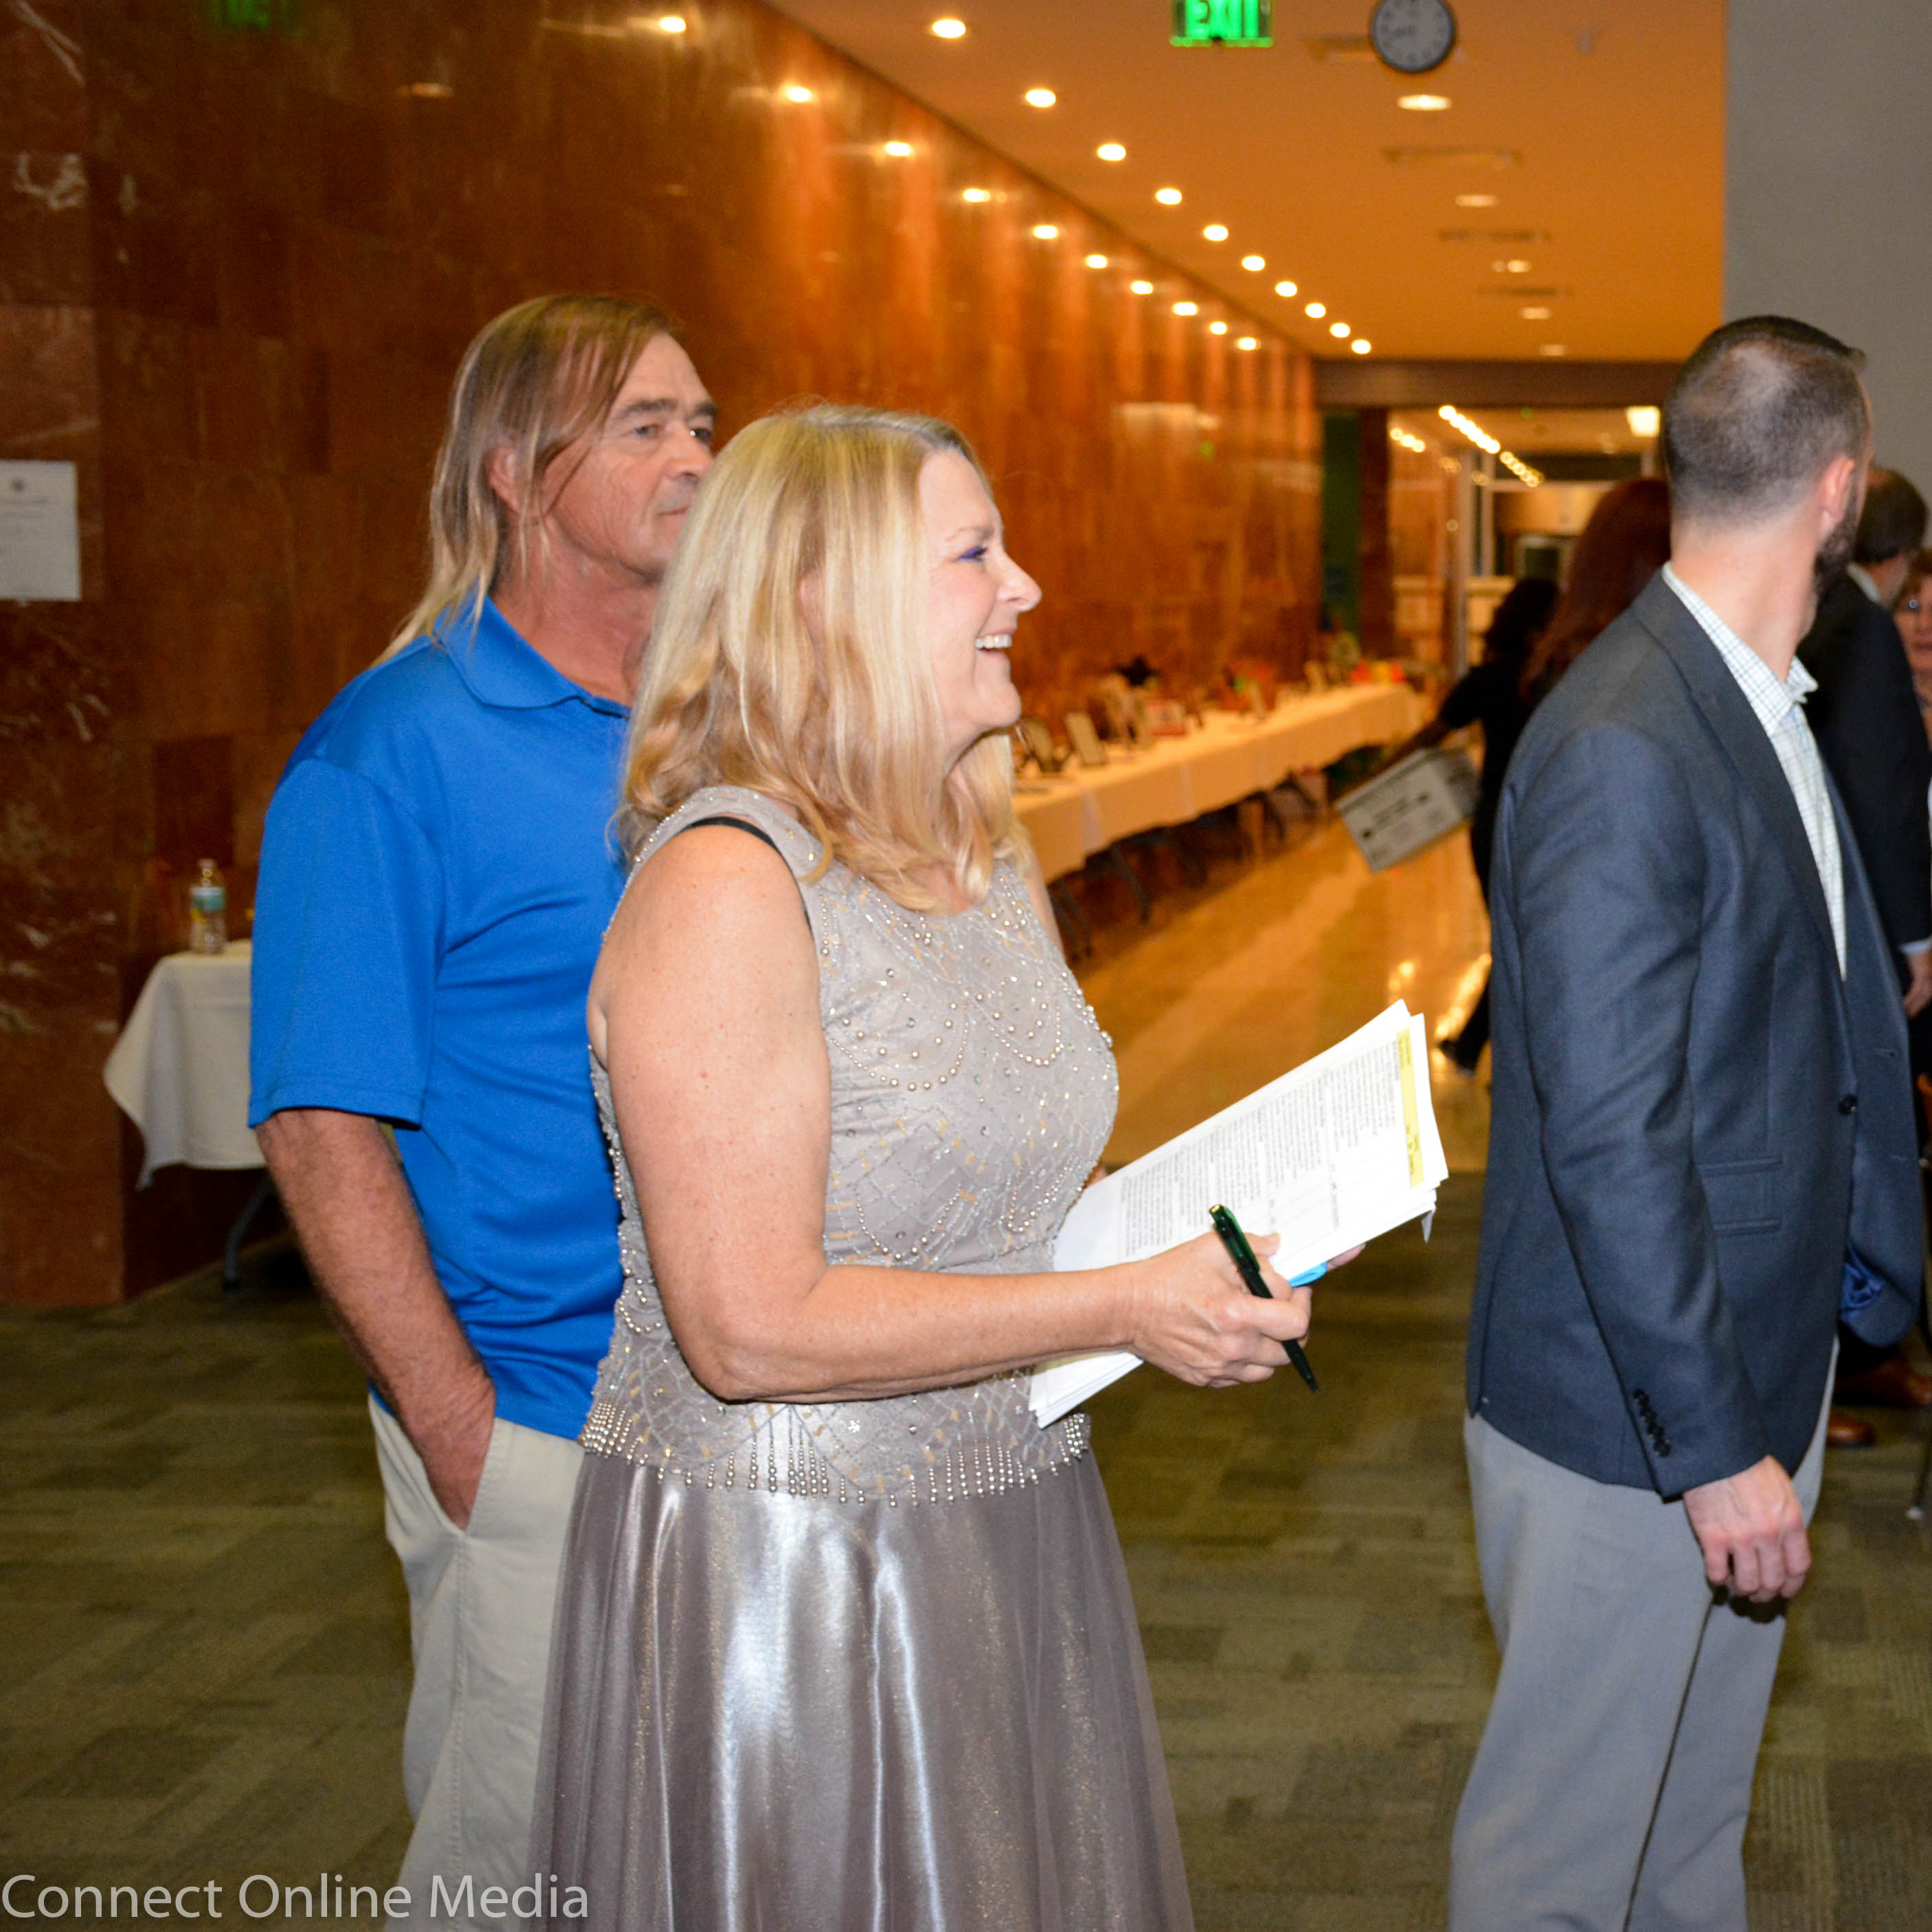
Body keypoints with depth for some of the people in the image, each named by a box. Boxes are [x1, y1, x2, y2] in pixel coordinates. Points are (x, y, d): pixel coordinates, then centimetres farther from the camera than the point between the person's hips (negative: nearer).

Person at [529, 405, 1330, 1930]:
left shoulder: (994, 865, 9)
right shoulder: (723, 886, -20)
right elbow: (754, 1332, -24)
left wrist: (1200, 1250, 2)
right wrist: (1126, 1307, -21)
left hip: (1011, 1522, 8)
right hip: (775, 1561, -8)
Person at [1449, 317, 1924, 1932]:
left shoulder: (1768, 709, 7)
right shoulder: (1622, 751, -25)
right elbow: (1610, 1136, -26)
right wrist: (1716, 1444, -22)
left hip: (1753, 1368, 10)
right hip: (1632, 1418, -9)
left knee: (1702, 1791, 25)